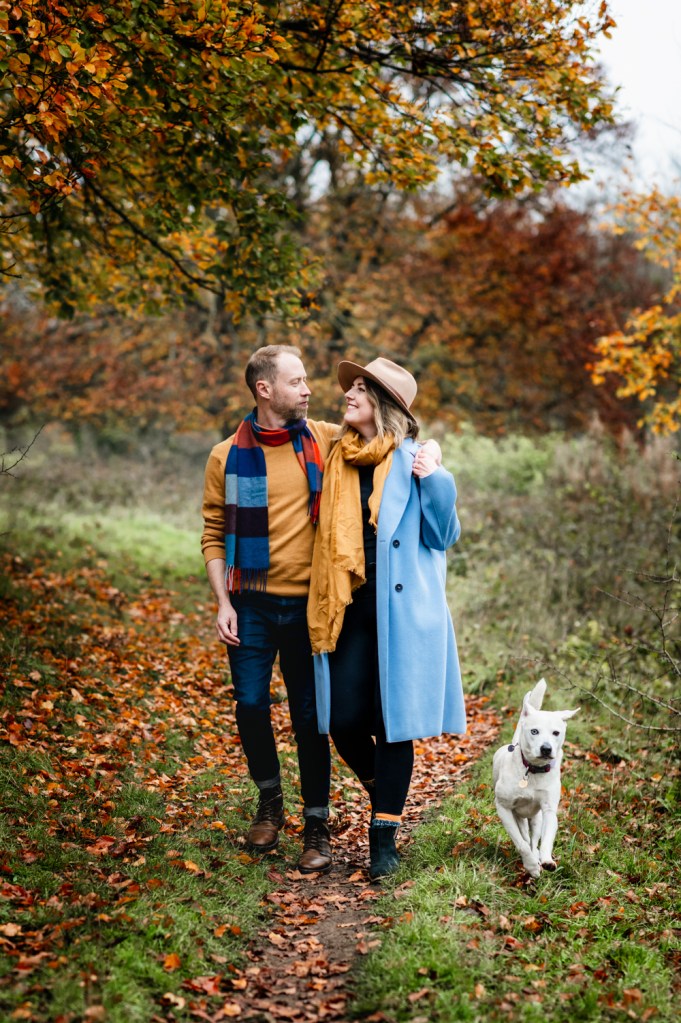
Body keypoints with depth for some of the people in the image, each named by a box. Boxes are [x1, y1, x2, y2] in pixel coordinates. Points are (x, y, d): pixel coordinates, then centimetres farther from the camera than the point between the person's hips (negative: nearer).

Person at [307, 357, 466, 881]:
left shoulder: (415, 460, -2)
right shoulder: (337, 459, 10)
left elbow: (443, 536, 0)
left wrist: (436, 482, -13)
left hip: (400, 609, -4)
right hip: (348, 606, 4)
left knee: (393, 720, 1)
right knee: (344, 721, 1)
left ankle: (384, 835, 13)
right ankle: (383, 792, 31)